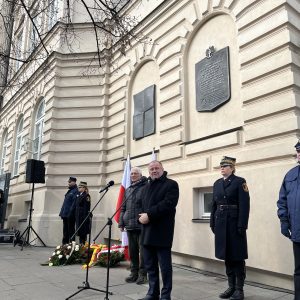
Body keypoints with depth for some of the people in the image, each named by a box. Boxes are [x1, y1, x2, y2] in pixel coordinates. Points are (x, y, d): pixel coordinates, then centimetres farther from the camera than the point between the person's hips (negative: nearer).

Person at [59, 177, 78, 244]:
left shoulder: (75, 191, -10)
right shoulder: (69, 191, 18)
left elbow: (74, 203, -18)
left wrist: (70, 212, -23)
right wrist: (62, 212, 14)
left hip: (70, 215, -9)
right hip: (65, 214, 9)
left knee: (71, 230, -3)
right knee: (65, 230, 13)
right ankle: (65, 243, 21)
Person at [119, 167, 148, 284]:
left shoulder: (145, 188, -3)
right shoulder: (127, 190, 18)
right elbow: (123, 208, 19)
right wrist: (121, 223, 13)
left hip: (142, 226, -6)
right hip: (130, 225, 7)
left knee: (142, 251, 1)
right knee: (132, 251, 13)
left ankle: (142, 274, 12)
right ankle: (134, 272, 25)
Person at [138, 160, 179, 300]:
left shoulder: (171, 184, -3)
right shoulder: (147, 186, 20)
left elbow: (168, 204, -16)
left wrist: (149, 215, -18)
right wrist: (142, 217, -2)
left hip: (162, 231, -7)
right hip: (147, 231, 7)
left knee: (165, 266, 2)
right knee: (150, 265, 13)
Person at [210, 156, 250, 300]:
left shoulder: (240, 182, -6)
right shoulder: (217, 183, 12)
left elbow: (244, 205, -12)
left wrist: (242, 225, -17)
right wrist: (212, 223, 9)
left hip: (234, 223, -6)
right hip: (221, 223, 6)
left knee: (237, 257, 3)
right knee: (226, 256, 12)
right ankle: (231, 287, 24)